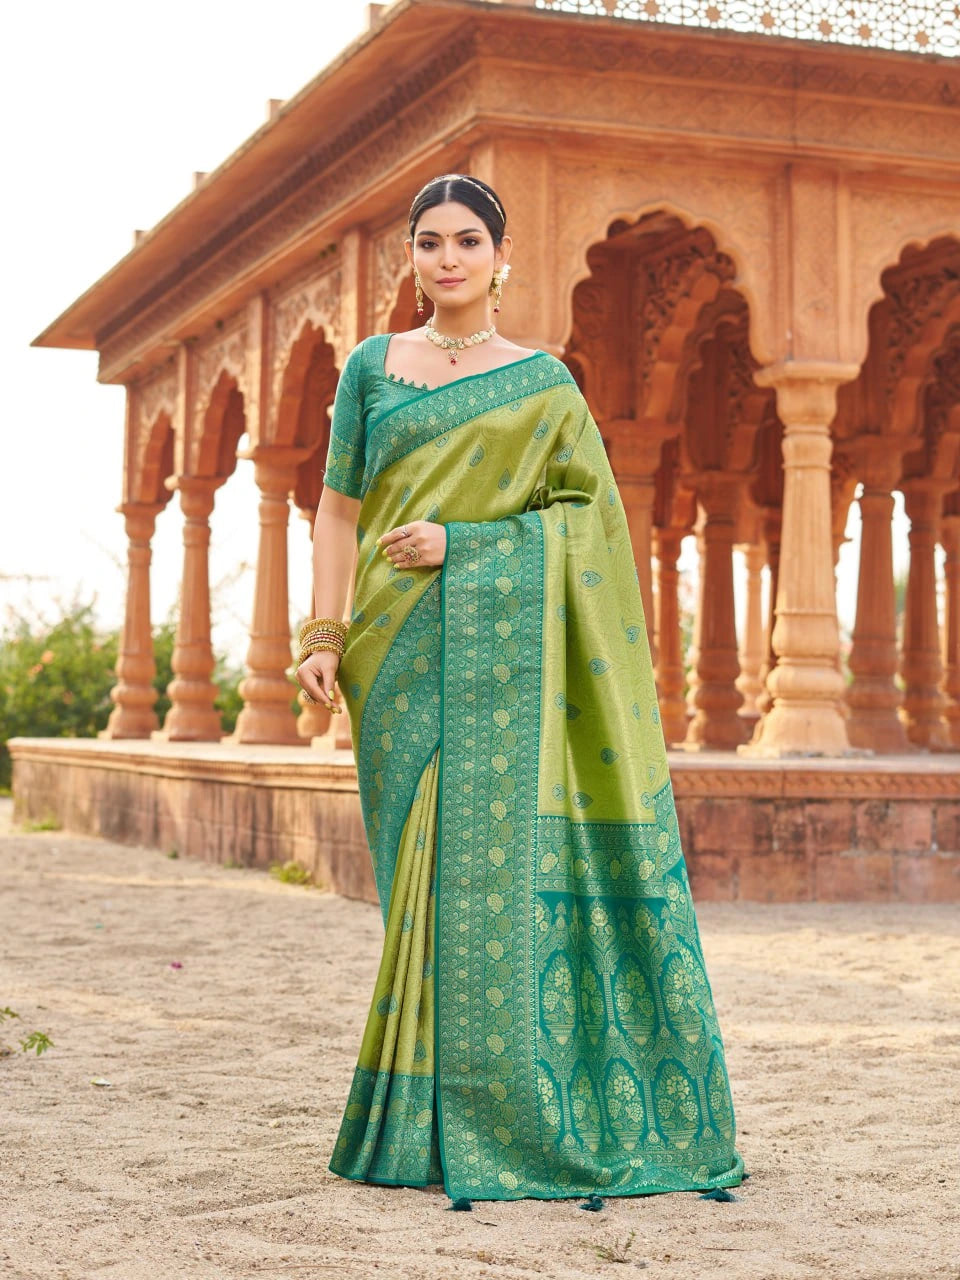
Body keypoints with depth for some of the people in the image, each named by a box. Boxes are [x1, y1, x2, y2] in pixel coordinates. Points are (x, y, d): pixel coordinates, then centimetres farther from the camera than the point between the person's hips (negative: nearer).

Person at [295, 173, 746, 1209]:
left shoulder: (543, 382, 9)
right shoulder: (370, 367, 13)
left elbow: (591, 514, 3)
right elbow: (339, 509, 11)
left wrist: (460, 542, -8)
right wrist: (325, 634, -1)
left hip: (505, 645, -1)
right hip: (403, 651, 2)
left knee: (492, 846, -8)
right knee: (422, 855, 0)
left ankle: (499, 1111, -1)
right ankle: (419, 1112, 8)